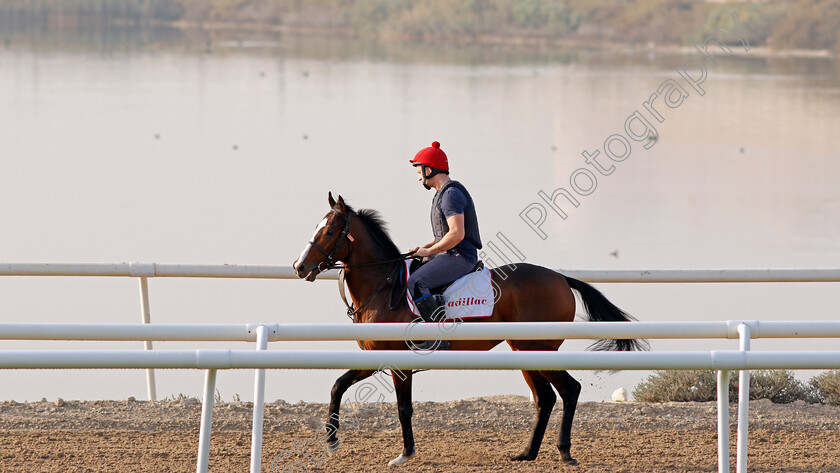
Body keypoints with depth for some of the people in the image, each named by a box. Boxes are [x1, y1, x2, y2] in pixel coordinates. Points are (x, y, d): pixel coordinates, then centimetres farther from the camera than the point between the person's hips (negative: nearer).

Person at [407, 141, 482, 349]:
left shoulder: (451, 194, -14)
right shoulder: (443, 193, 19)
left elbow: (457, 233, -24)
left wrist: (429, 251, -14)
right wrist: (424, 248, 13)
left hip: (460, 257, -11)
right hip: (449, 255, 11)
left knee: (415, 283, -28)